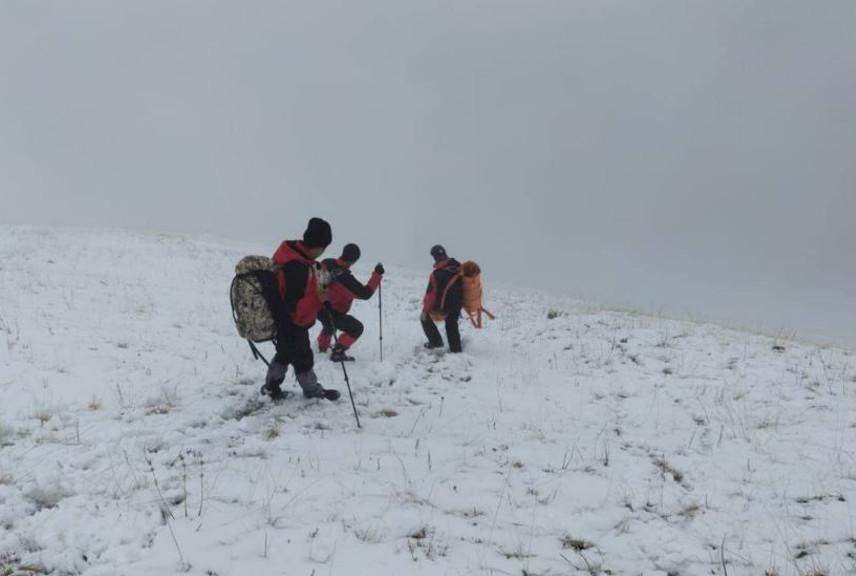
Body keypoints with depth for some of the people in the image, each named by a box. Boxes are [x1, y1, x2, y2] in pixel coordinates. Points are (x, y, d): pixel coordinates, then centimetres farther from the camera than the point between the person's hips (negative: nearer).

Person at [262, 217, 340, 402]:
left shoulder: (288, 250, -9)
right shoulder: (298, 269, -37)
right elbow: (296, 307, -34)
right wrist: (319, 297, -31)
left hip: (281, 320, 8)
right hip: (293, 325, -8)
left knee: (285, 353, 29)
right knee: (303, 358, 16)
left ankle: (271, 386, 44)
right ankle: (313, 390, 38)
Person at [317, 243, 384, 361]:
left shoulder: (326, 263, -13)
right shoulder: (345, 278, -35)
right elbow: (365, 293, -30)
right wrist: (377, 275, -25)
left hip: (319, 307, 8)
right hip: (332, 314, -8)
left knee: (330, 325, 37)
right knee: (357, 328, 3)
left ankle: (322, 347, 57)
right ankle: (337, 353, 4)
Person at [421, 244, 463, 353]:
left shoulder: (436, 274, -23)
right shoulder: (459, 268, -6)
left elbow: (431, 293, -19)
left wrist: (425, 310, -10)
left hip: (442, 306, -5)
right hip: (457, 304, 5)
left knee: (425, 318, 18)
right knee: (452, 325, 23)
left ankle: (436, 341, 18)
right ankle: (456, 350, 27)